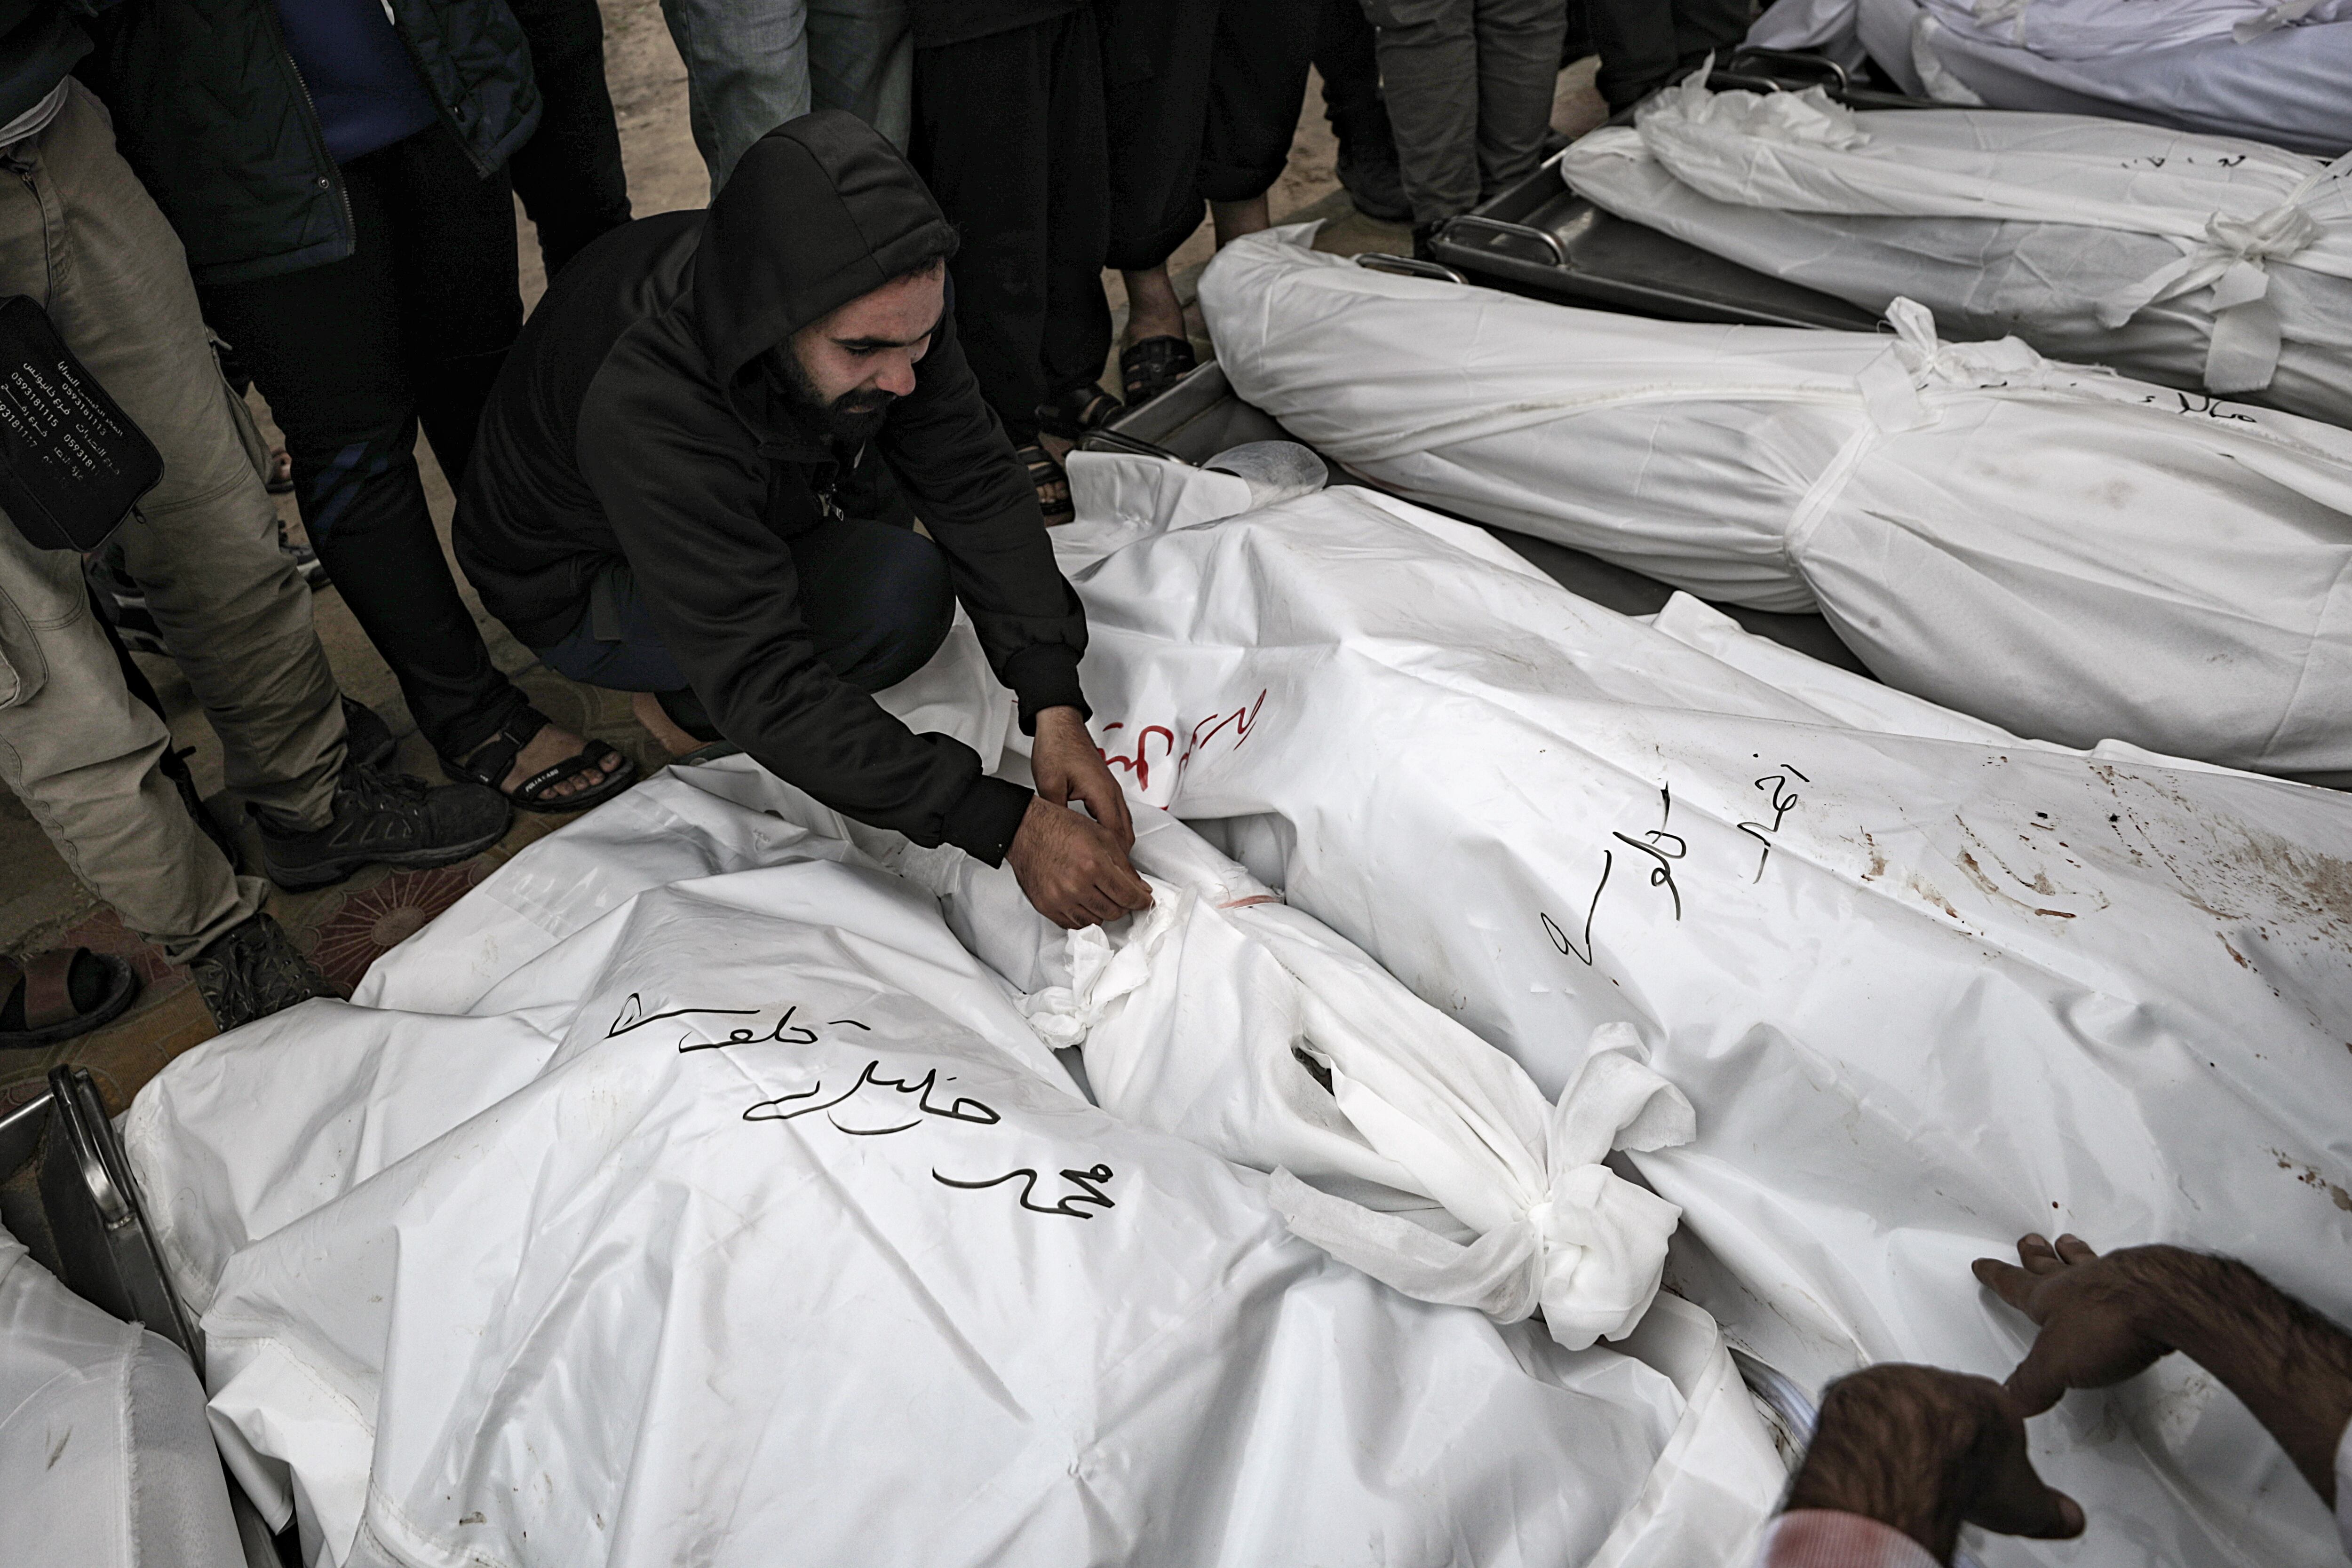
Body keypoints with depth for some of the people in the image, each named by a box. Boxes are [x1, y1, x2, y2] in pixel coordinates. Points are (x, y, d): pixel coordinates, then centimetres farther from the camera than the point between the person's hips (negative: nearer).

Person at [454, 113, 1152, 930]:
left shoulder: (883, 306, -25)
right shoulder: (642, 404, -43)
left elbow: (977, 486, -21)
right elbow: (763, 686, -43)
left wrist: (1055, 708, -33)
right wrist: (1007, 826, -47)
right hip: (582, 585, -7)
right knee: (902, 595, -27)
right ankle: (679, 699, -2)